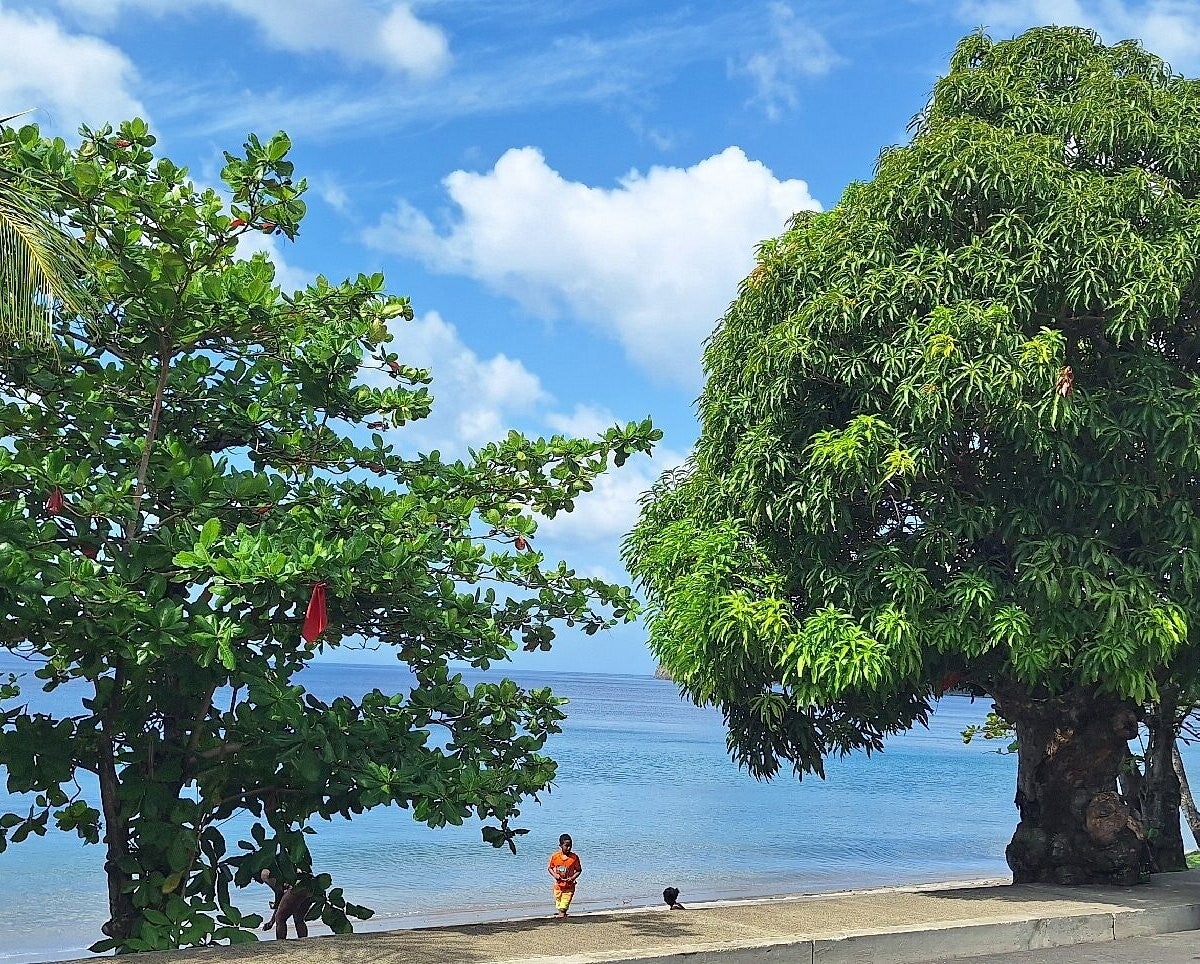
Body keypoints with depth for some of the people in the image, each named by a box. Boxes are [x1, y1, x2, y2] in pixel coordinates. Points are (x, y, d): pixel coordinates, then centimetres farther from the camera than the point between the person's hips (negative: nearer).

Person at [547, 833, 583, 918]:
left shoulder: (574, 857, -9)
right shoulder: (554, 856, -6)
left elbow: (579, 870, 0)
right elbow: (550, 868, 6)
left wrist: (573, 878, -16)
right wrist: (554, 875, -12)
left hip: (569, 886, -2)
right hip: (558, 885, 2)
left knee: (563, 907, -7)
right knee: (558, 905, 13)